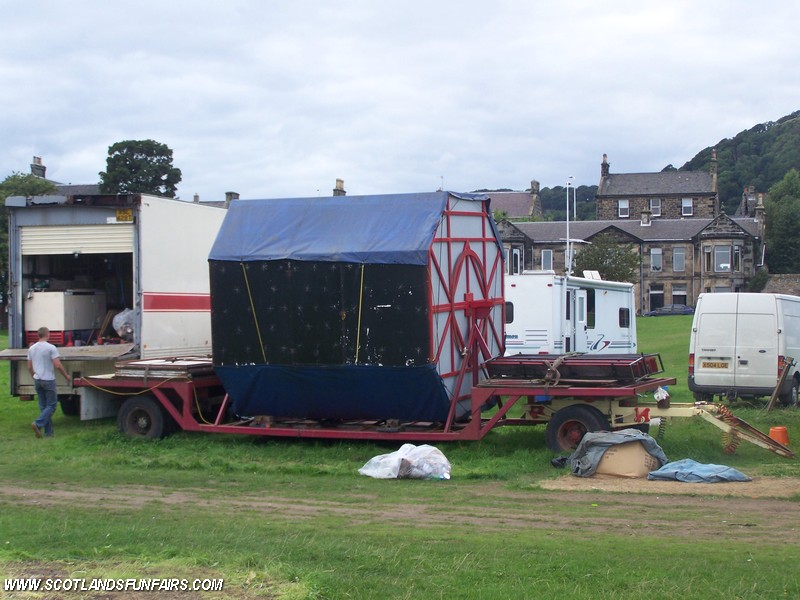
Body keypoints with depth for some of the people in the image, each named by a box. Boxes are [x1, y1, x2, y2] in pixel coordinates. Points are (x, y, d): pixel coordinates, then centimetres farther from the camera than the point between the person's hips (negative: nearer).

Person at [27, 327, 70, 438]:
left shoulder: (31, 348, 7)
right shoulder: (51, 348, -12)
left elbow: (29, 367, 12)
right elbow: (58, 365, -16)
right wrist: (66, 375, -2)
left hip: (37, 380, 7)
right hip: (48, 380, -7)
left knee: (43, 406, 10)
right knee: (51, 405, 0)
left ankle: (48, 432, 10)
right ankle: (38, 424, -18)